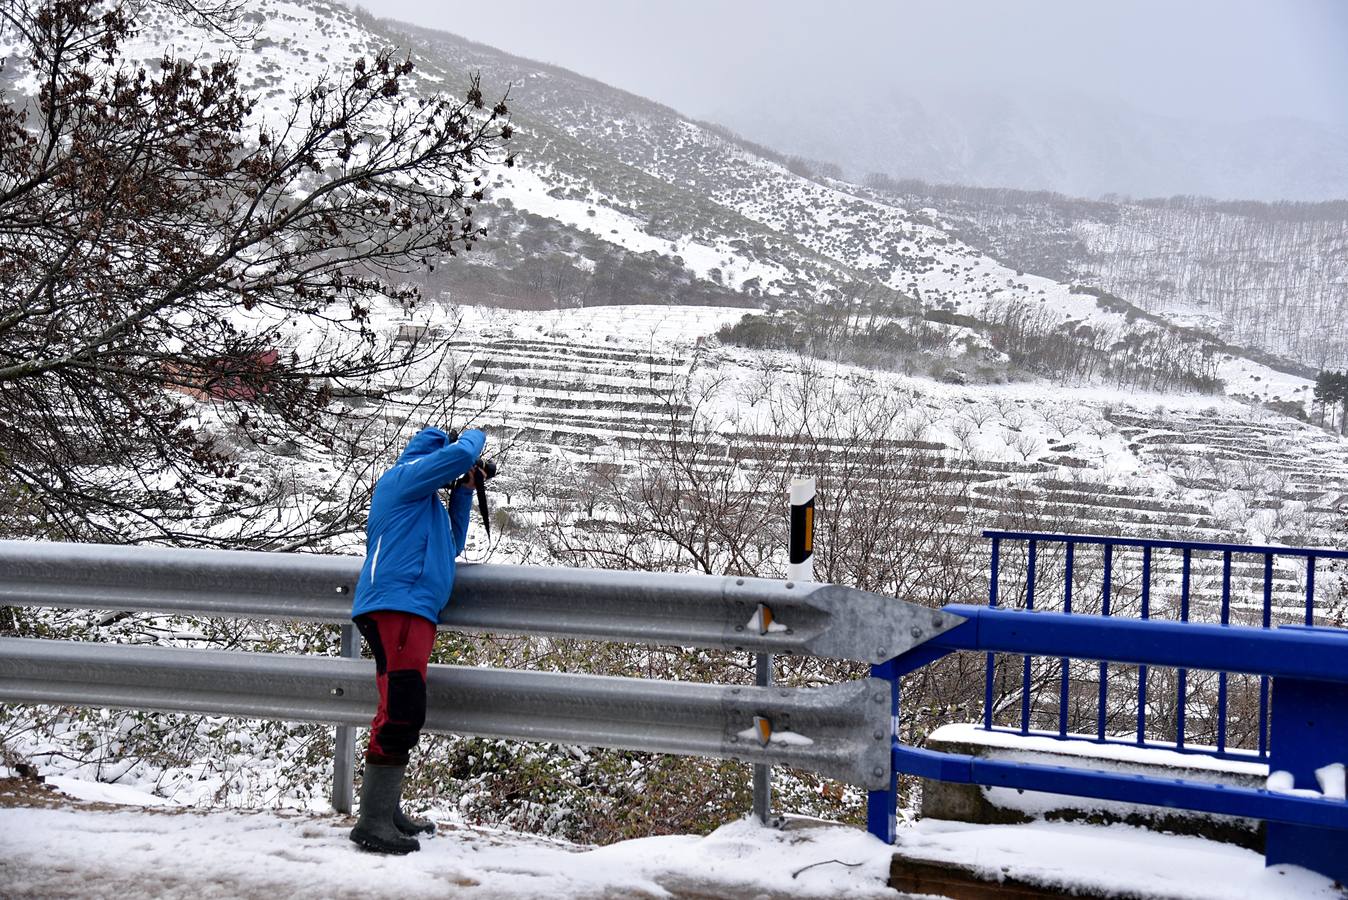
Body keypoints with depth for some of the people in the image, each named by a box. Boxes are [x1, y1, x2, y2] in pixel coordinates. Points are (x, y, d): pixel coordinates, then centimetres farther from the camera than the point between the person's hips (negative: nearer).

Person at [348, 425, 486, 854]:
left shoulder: (426, 501, 29)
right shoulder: (404, 476, 0)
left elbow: (451, 545, 32)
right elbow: (460, 454, -12)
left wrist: (464, 493, 26)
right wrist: (473, 435, 9)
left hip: (414, 611, 11)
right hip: (395, 605, -11)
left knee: (405, 716, 11)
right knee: (401, 712, -18)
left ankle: (387, 811, 17)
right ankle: (372, 822, -20)